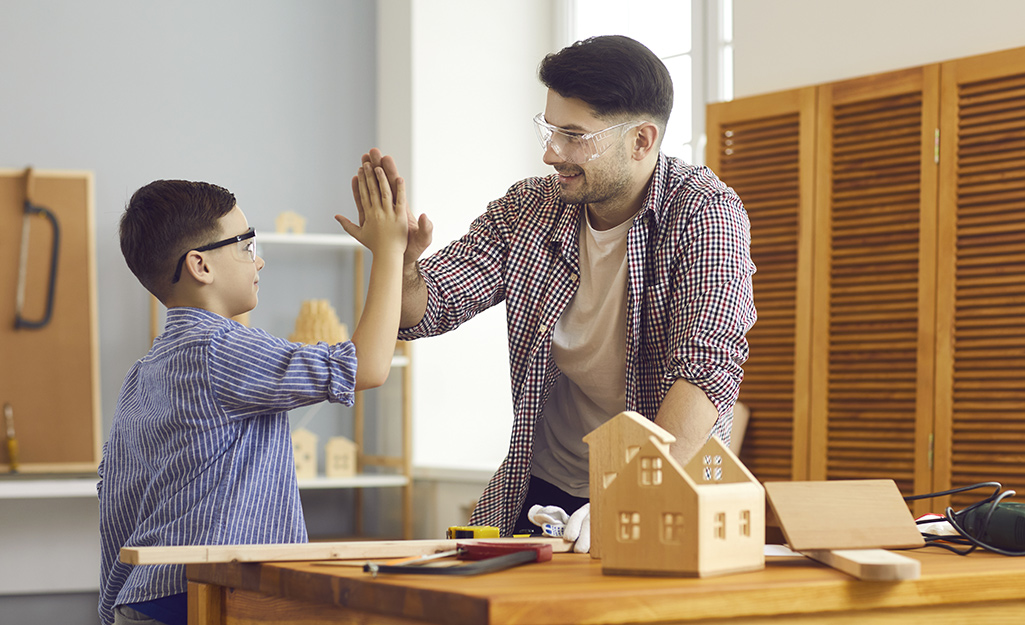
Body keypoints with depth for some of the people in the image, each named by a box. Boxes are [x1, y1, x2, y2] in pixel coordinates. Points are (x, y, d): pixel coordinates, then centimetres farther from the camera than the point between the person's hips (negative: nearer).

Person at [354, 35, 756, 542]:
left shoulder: (704, 214, -12)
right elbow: (424, 311, 3)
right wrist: (401, 261, -21)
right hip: (544, 491, 4)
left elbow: (709, 367, -24)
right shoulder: (527, 211, 2)